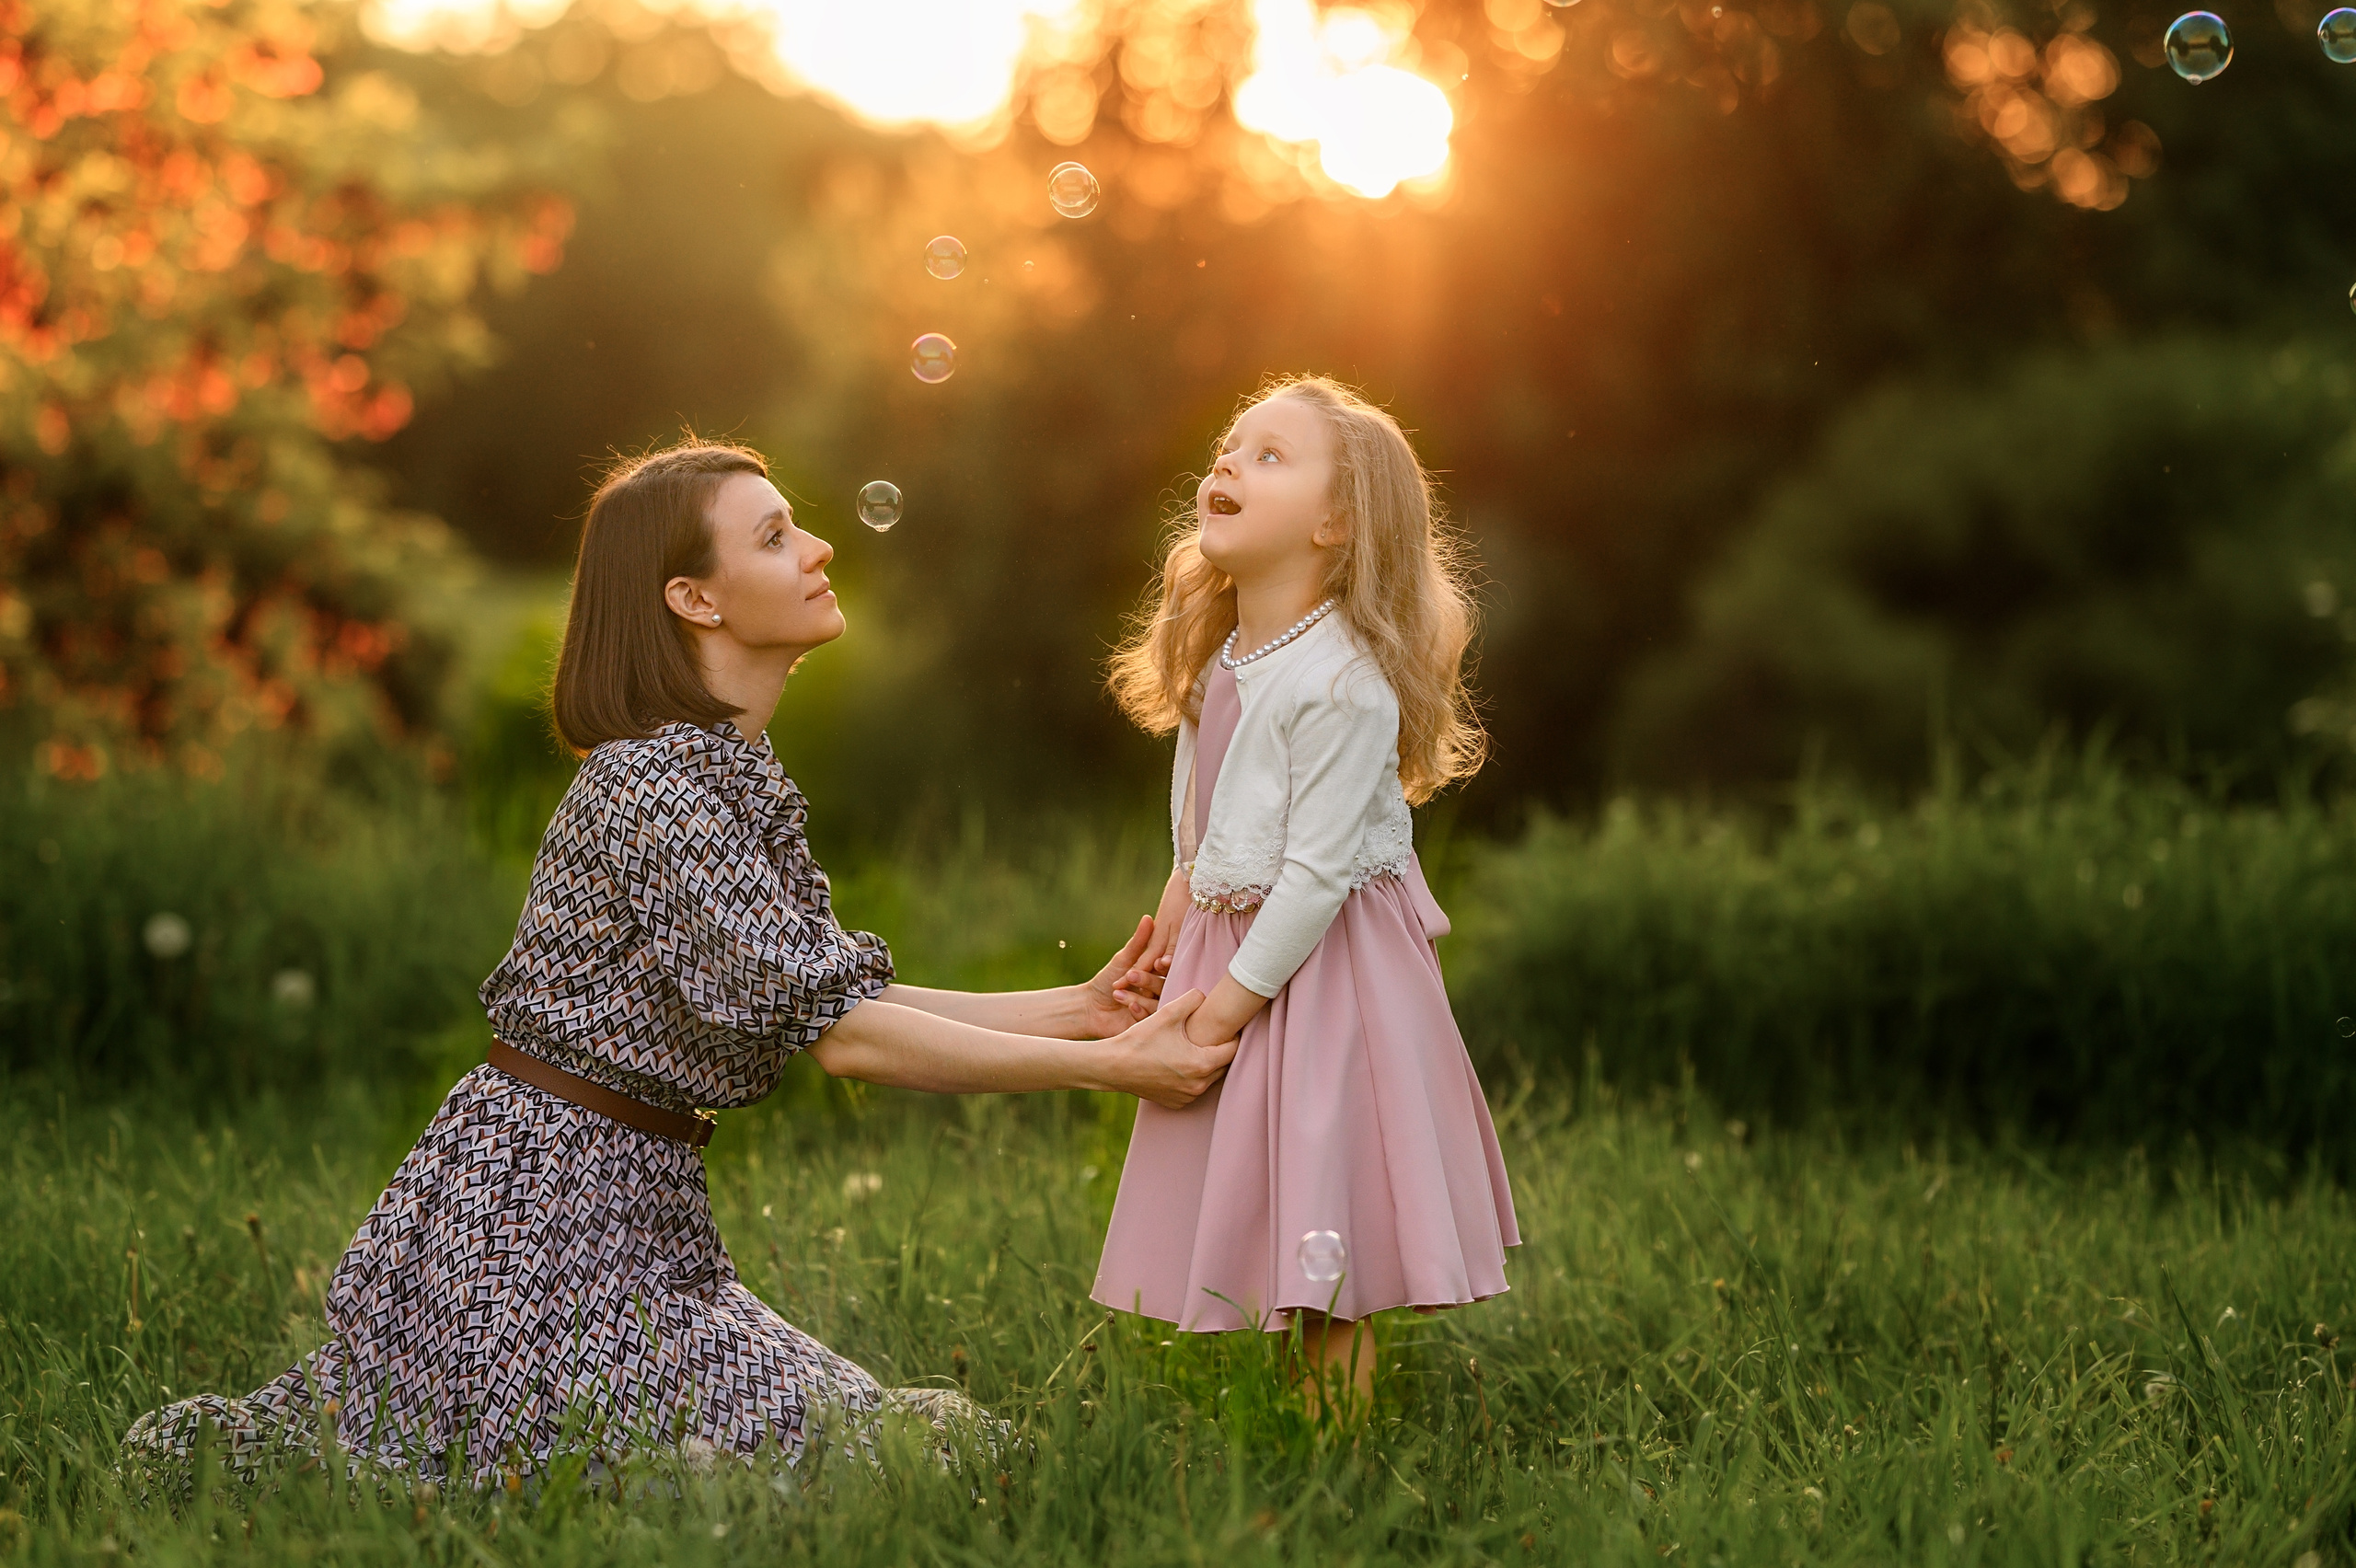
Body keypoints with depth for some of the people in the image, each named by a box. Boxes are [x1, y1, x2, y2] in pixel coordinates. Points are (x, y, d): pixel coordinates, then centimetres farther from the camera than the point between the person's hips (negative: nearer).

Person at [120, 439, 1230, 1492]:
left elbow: (844, 998, 10)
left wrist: (1077, 1008, 4)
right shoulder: (649, 789, -20)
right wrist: (1107, 1068, -20)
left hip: (640, 1215, 10)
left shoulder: (738, 777, 12)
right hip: (536, 1211, -10)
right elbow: (841, 1034, -22)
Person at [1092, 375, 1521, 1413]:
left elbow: (1318, 870, -22)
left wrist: (1225, 1007, -18)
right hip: (1232, 939, 8)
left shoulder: (1342, 683, -22)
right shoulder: (1217, 657, 3)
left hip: (1318, 963, -8)